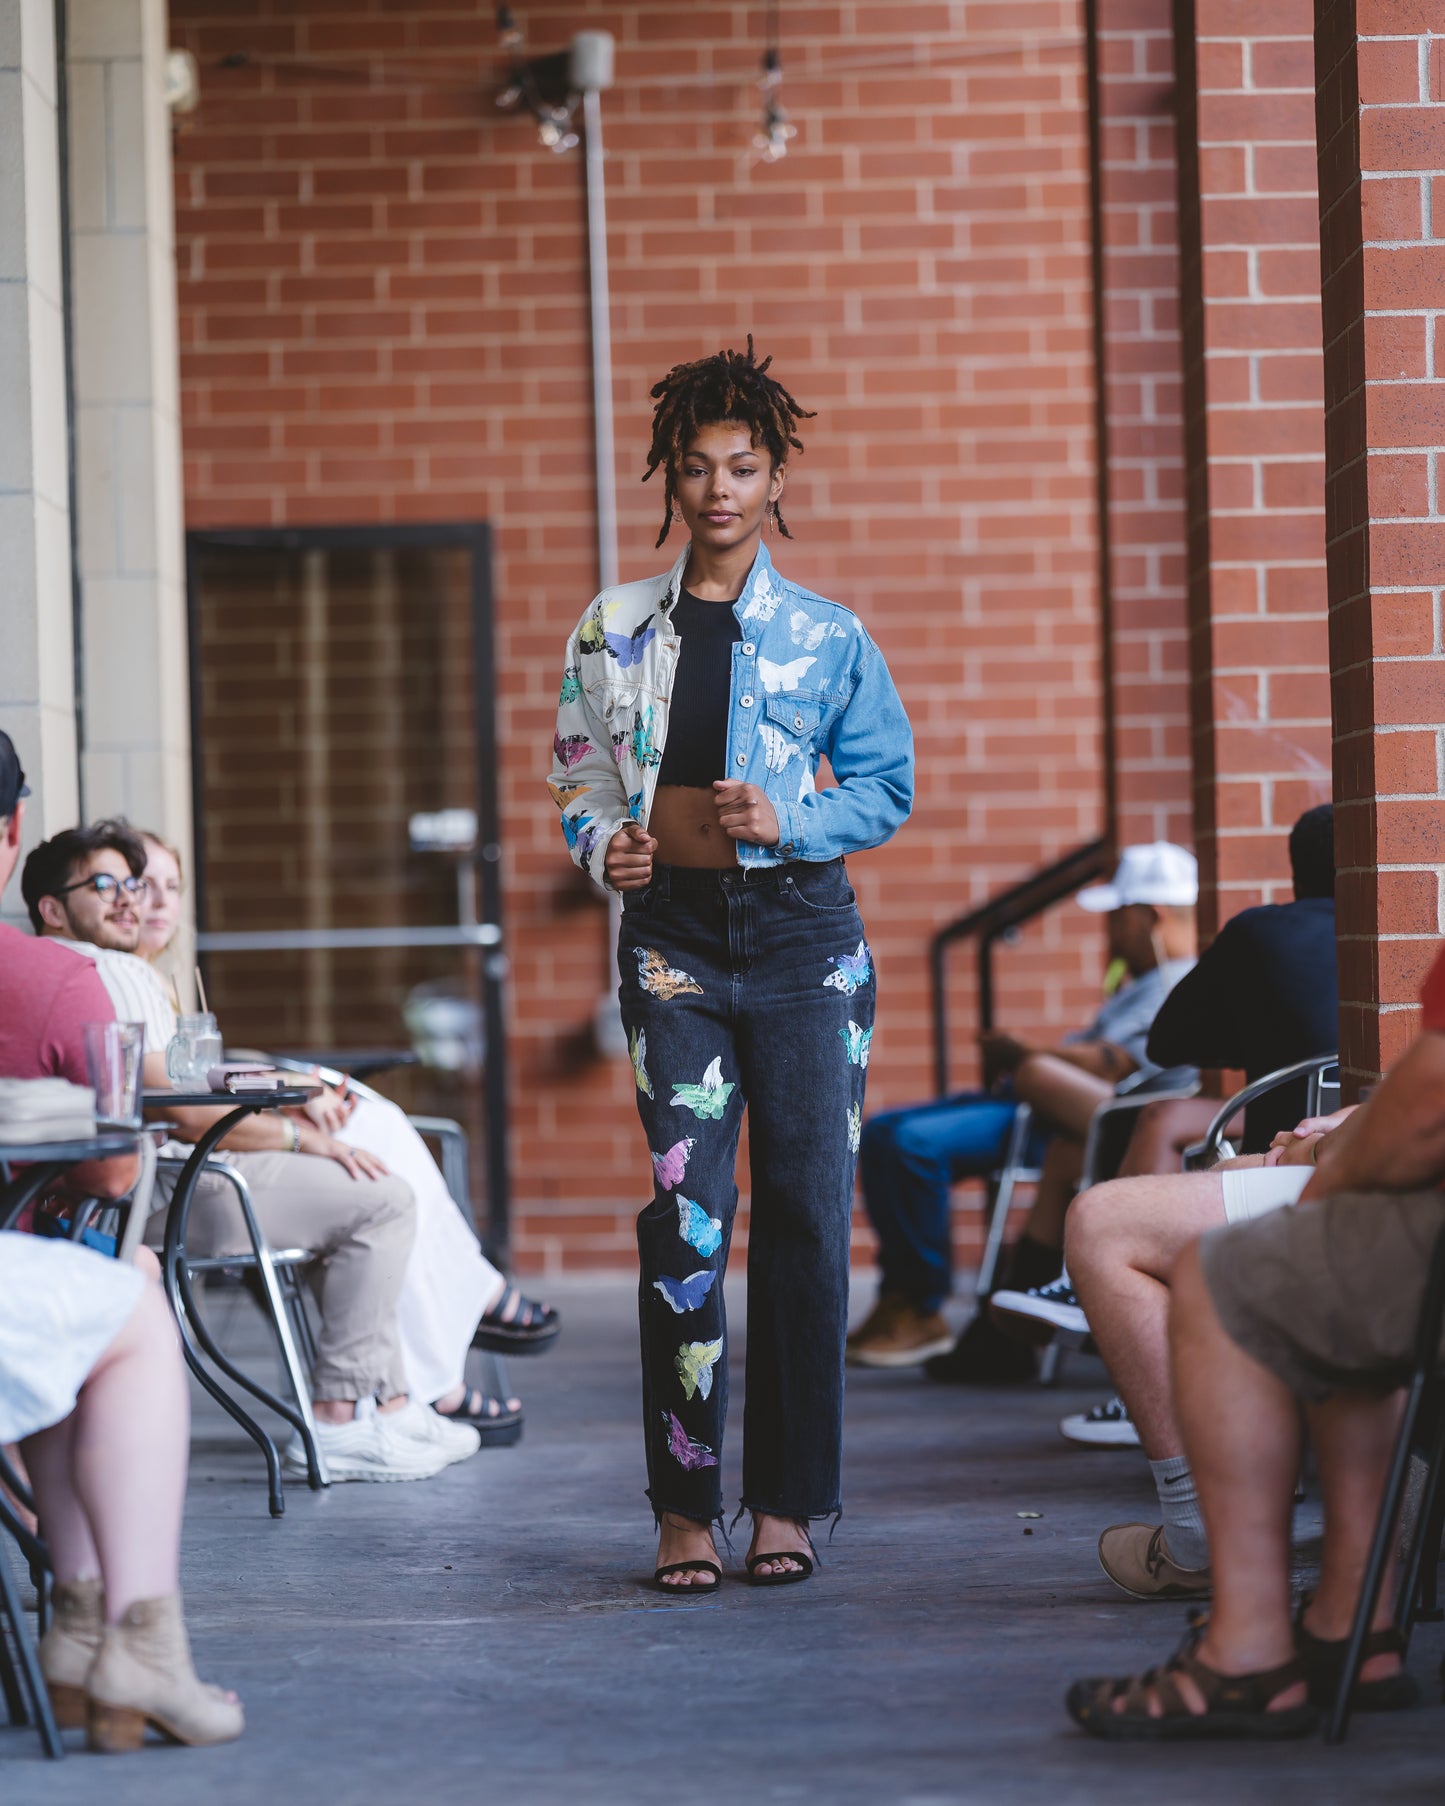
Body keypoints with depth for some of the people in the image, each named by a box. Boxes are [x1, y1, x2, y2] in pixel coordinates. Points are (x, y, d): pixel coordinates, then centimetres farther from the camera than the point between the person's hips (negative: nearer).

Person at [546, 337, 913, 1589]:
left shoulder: (828, 636, 4)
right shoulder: (613, 632, 9)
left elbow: (888, 788, 7)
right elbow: (581, 779, 14)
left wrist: (787, 819, -10)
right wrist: (607, 847, -7)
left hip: (802, 932, 0)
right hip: (674, 932, 0)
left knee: (806, 1214, 0)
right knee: (684, 1216, -8)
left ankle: (788, 1500, 9)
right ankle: (686, 1503, -2)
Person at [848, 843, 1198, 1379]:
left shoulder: (1180, 990, -10)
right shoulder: (1143, 986, 25)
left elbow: (1104, 1066, -20)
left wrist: (1022, 1057, -7)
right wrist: (1024, 1059, 1)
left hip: (1057, 1119, -12)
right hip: (1024, 1105, 12)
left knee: (915, 1142, -26)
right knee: (882, 1134, 6)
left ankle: (922, 1311, -16)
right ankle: (899, 1294, 2)